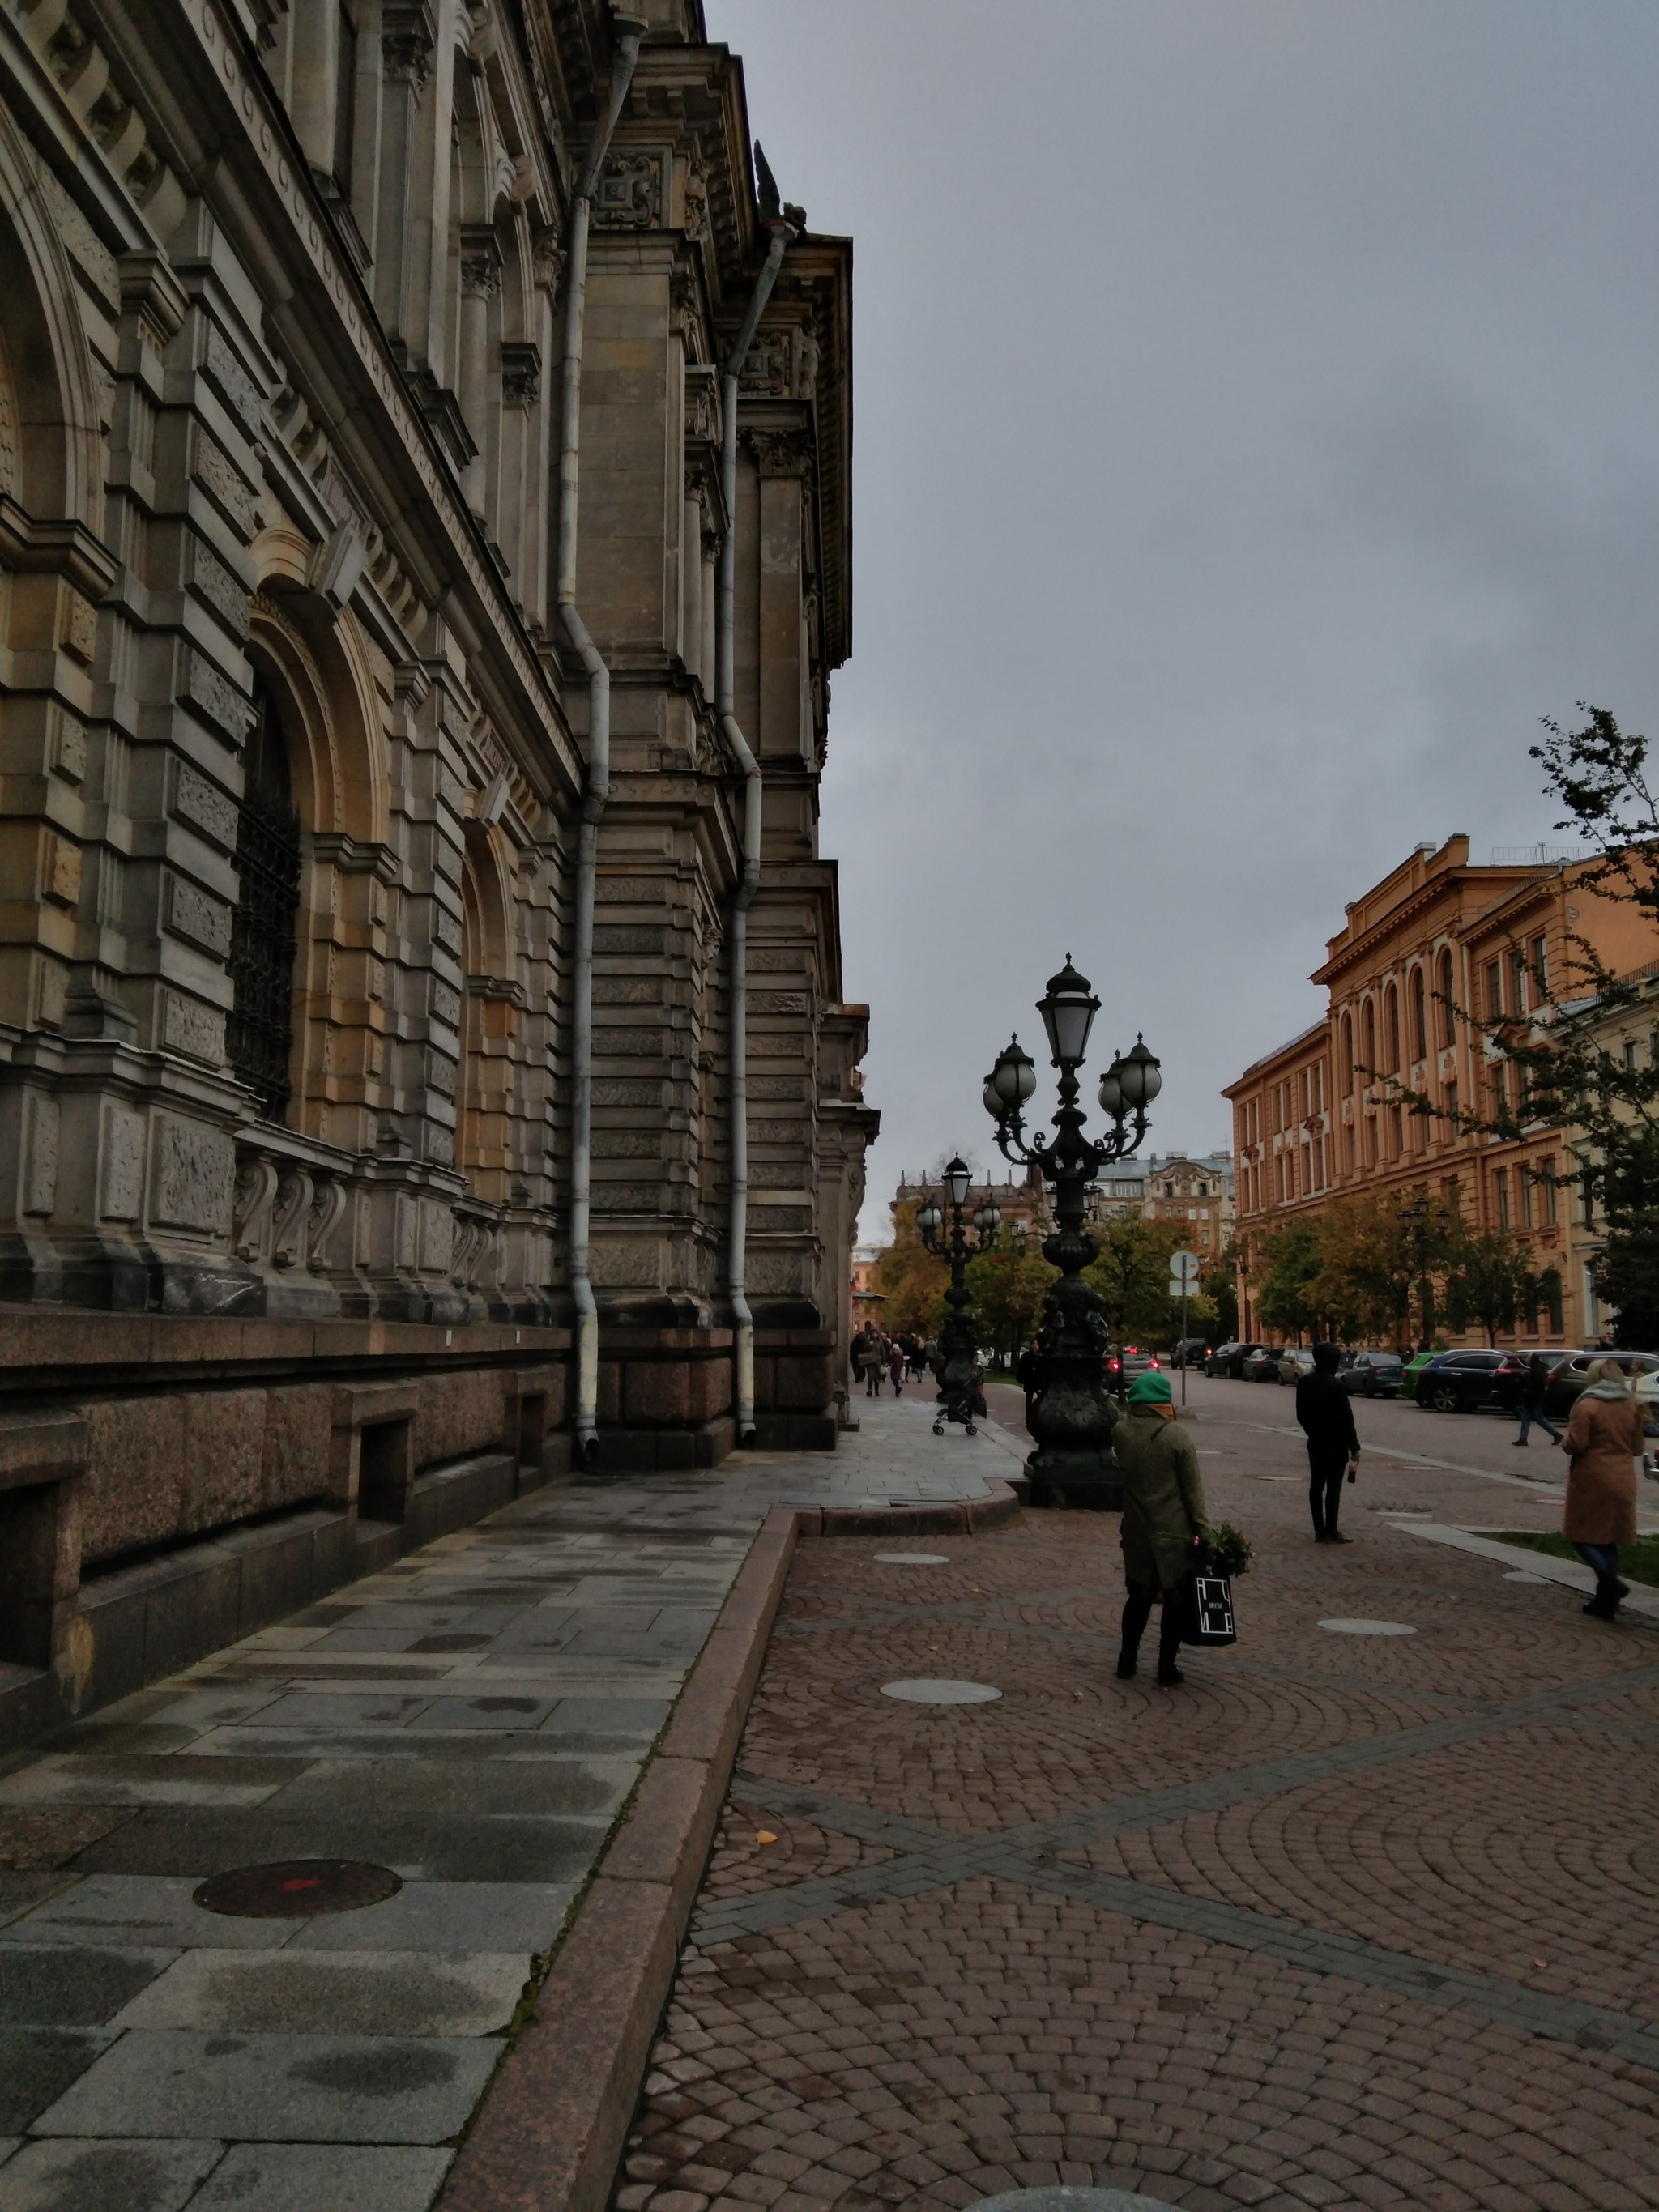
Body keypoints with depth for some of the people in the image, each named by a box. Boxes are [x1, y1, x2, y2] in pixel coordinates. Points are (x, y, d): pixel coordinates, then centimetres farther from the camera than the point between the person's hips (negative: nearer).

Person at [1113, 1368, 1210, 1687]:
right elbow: (1193, 1490, -11)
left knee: (1139, 1595, 17)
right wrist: (1204, 1531, -6)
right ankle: (1167, 1667, 14)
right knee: (1175, 1598, 9)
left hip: (1136, 1530, 4)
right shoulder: (1177, 1436, -14)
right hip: (1174, 1533, -4)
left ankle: (1127, 1661, 21)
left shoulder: (1121, 1432, -4)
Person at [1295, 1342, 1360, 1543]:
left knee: (1316, 1485, 8)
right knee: (1333, 1487, -2)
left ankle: (1319, 1531, 10)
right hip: (1335, 1443, -7)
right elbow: (1346, 1419, -15)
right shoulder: (1334, 1386, -19)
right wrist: (1354, 1447, -9)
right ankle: (1331, 1531, -2)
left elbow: (1301, 1414, 10)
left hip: (1315, 1442, 7)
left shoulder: (1305, 1383, 3)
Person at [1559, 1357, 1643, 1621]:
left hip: (1592, 1480, -6)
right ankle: (1605, 1601, 13)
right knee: (1609, 1538, 12)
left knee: (1582, 1534, 4)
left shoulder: (1587, 1406, -13)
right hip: (1622, 1481, 6)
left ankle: (1608, 1578, -19)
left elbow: (1575, 1444, -14)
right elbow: (1637, 1446, 11)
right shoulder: (1631, 1406, 5)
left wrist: (1565, 1440, 5)